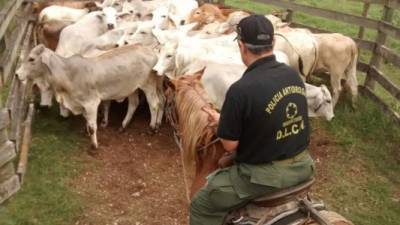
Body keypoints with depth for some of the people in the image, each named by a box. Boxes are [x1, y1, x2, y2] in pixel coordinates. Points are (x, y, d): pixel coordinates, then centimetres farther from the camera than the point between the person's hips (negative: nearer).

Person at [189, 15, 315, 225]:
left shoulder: (241, 89, -24)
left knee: (201, 206, 9)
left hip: (266, 174, -8)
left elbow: (229, 145, -15)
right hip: (301, 165, 8)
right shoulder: (293, 75, -1)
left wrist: (221, 120, 5)